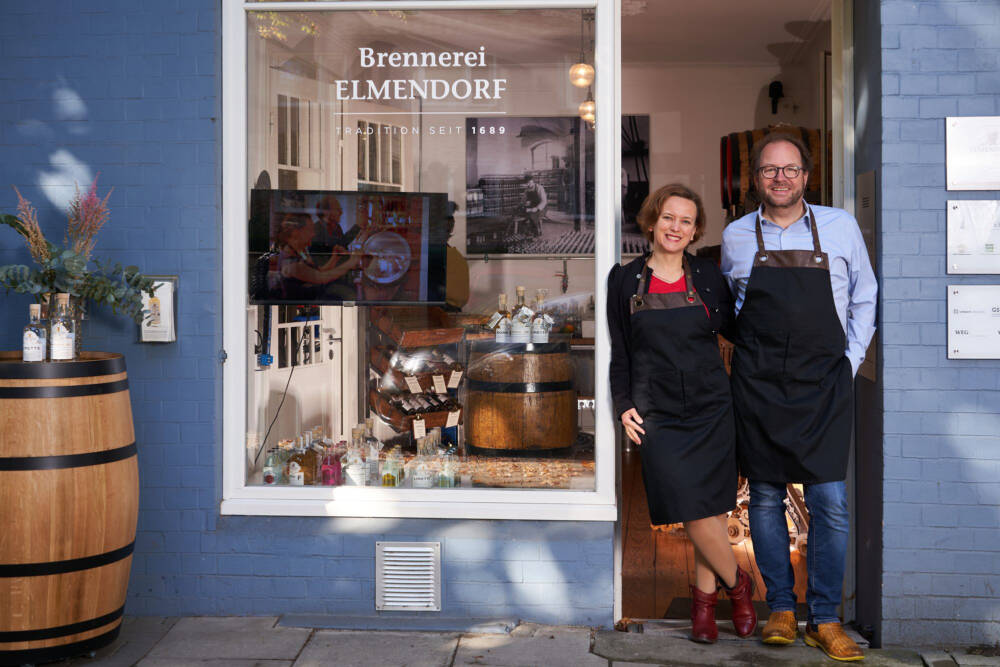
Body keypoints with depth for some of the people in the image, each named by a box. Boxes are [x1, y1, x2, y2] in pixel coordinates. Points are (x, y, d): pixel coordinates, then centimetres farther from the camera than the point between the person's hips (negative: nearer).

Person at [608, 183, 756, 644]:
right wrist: (624, 406, 0)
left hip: (710, 407, 1)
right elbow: (619, 352, 8)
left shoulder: (708, 277, 7)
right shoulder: (625, 280, 6)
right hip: (657, 412, -1)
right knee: (693, 511, -8)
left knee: (707, 509, 2)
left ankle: (705, 596, 23)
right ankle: (737, 584, 17)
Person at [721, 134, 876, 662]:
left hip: (823, 384, -1)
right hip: (757, 383, 1)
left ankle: (824, 619, 8)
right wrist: (748, 356, 11)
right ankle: (780, 609, 20)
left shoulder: (841, 227, 4)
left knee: (830, 504, -5)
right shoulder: (735, 236, 6)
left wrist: (849, 361, 5)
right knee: (765, 499, 6)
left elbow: (864, 300, 13)